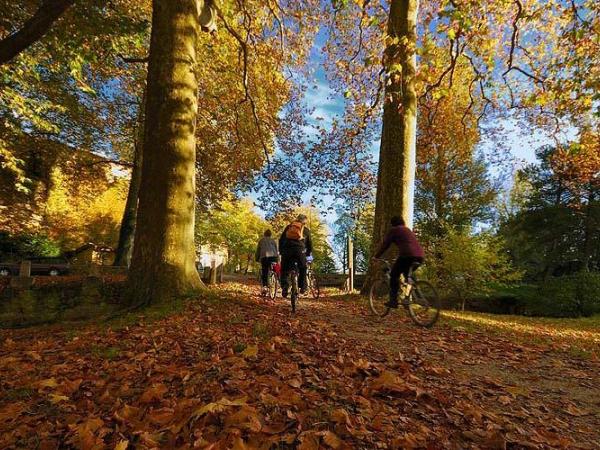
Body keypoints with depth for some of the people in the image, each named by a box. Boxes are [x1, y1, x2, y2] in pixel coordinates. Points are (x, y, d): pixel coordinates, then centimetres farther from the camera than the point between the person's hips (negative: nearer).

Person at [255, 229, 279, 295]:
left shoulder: (261, 240, 21)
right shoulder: (273, 240, 23)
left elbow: (258, 250, 19)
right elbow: (277, 250, 19)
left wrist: (257, 259, 25)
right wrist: (278, 258, 21)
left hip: (264, 257, -1)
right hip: (273, 256, 1)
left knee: (264, 273, 3)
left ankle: (264, 286, -9)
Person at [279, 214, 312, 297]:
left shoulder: (288, 227, 23)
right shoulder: (306, 230, 19)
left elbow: (281, 240, 20)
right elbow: (309, 243, 22)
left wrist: (281, 251, 27)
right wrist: (309, 253, 35)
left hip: (287, 250, 1)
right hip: (300, 250, -1)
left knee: (285, 270, 11)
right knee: (302, 269, 18)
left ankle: (284, 287, -2)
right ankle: (302, 287, 16)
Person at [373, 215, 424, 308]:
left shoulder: (394, 230, 10)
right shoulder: (408, 230, 31)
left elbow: (385, 244, 8)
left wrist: (376, 256, 18)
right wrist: (399, 259, 48)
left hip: (407, 255, -7)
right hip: (420, 256, 7)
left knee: (394, 275, 6)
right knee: (408, 275, 26)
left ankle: (393, 301, 0)